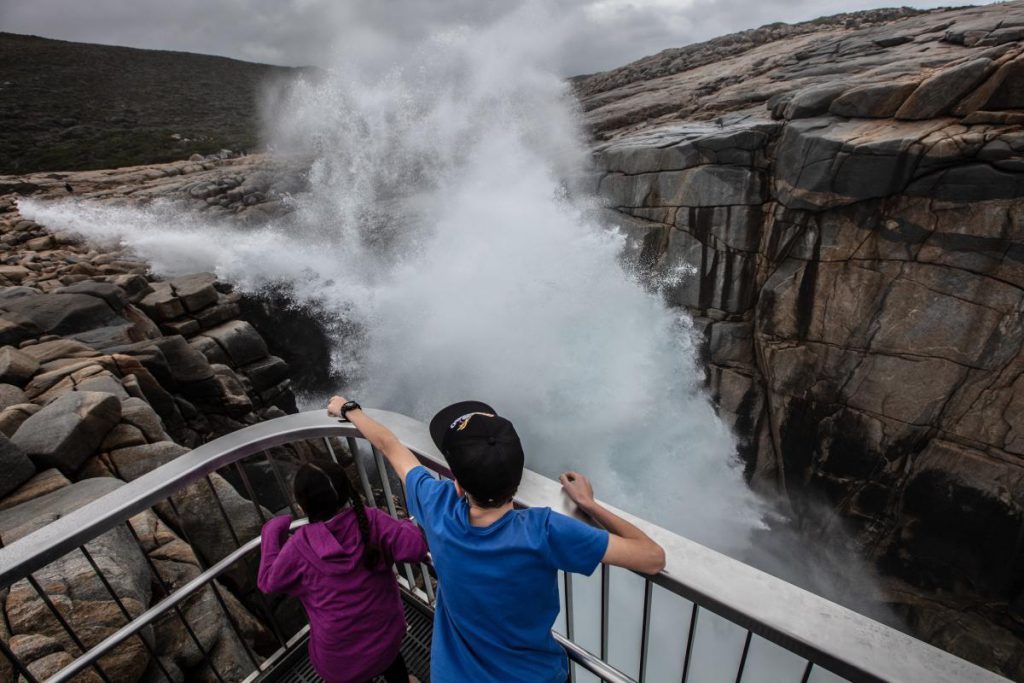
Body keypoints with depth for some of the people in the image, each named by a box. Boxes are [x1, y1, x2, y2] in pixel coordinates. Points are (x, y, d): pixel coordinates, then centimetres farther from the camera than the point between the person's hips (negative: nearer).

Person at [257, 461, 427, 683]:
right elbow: (416, 546, -26)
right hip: (385, 632, 2)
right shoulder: (371, 520, -23)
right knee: (389, 653, 37)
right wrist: (404, 527, -5)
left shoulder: (300, 546, -24)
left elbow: (268, 581, -5)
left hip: (341, 653, -2)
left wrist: (272, 531, 4)